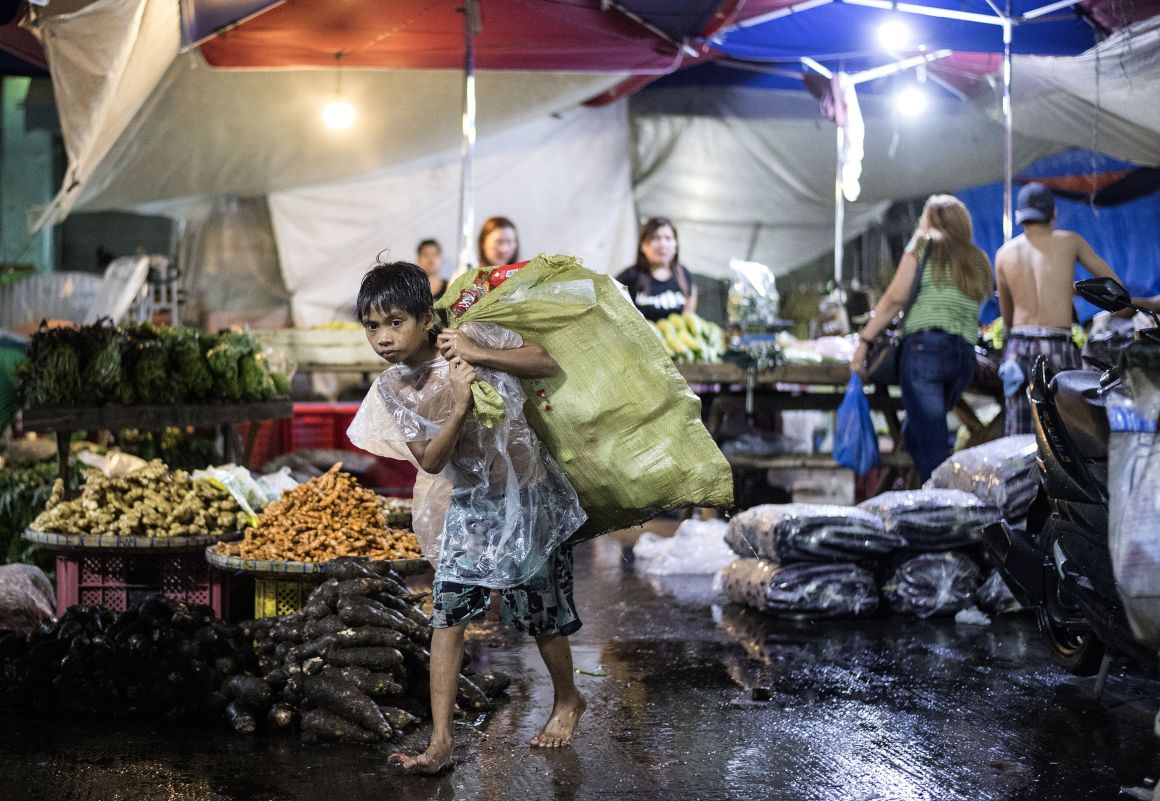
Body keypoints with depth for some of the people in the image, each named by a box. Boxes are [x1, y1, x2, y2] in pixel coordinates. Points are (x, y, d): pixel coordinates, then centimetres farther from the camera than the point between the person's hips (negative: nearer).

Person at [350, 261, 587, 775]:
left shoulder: (471, 337, -17)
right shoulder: (391, 389, -10)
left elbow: (547, 364, -15)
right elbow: (430, 460, -14)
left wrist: (479, 355, -28)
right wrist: (460, 407, -31)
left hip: (527, 497, -2)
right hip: (469, 505, 2)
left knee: (542, 617, 8)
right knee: (446, 614, -8)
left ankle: (568, 700, 36)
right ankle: (440, 742, -3)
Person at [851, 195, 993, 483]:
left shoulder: (923, 245, 7)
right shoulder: (978, 261, 24)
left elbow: (895, 298, -1)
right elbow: (972, 312, 14)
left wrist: (864, 340, 0)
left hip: (924, 345, -6)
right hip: (965, 355, 6)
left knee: (932, 445, -10)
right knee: (913, 432, 18)